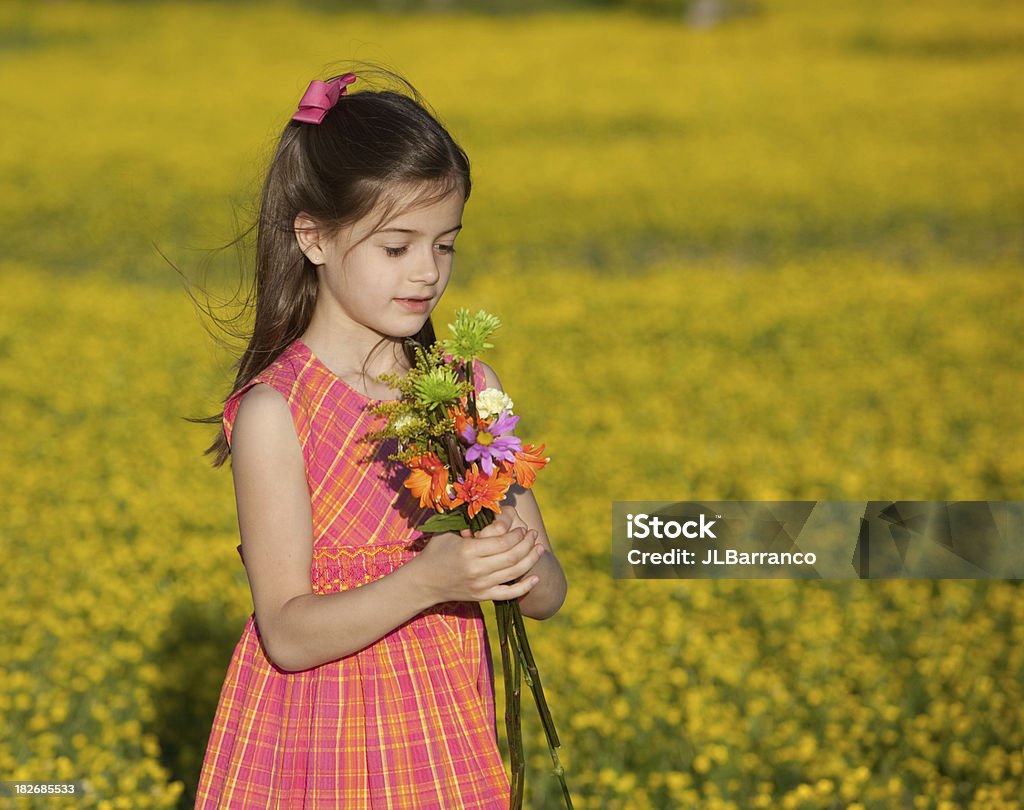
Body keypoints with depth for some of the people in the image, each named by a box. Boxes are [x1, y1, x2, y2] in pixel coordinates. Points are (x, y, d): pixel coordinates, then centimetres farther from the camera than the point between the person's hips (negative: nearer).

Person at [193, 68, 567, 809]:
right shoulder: (273, 413, -12)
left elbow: (547, 595, 2)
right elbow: (288, 635, -15)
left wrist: (522, 566, -20)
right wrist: (427, 580, -28)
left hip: (450, 747, 4)